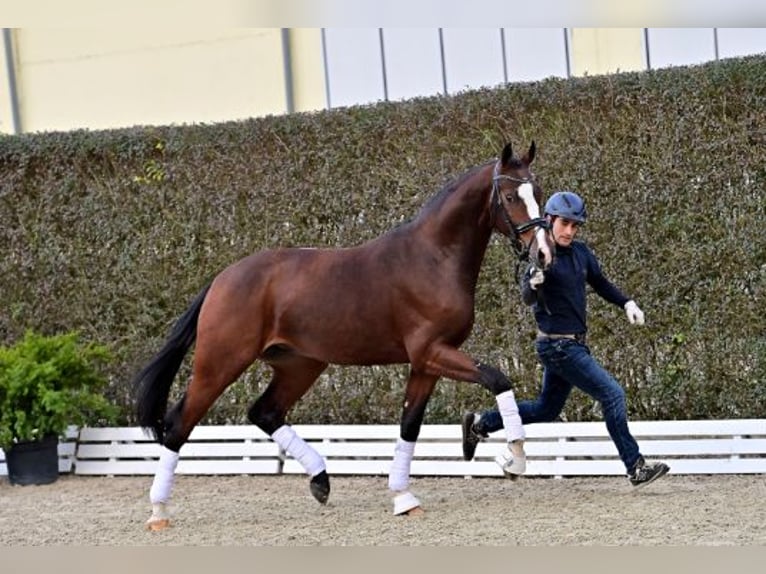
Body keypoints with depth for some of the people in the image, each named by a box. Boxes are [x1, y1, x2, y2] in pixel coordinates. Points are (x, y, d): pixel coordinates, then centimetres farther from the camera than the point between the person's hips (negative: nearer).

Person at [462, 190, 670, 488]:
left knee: (546, 409, 19)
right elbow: (528, 299, -27)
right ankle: (636, 467, -5)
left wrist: (627, 303, 6)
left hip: (575, 344, 9)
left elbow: (600, 283, 20)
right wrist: (534, 283, -49)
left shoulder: (581, 253, 6)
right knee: (612, 394, -11)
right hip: (557, 346, -8)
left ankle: (479, 423, 31)